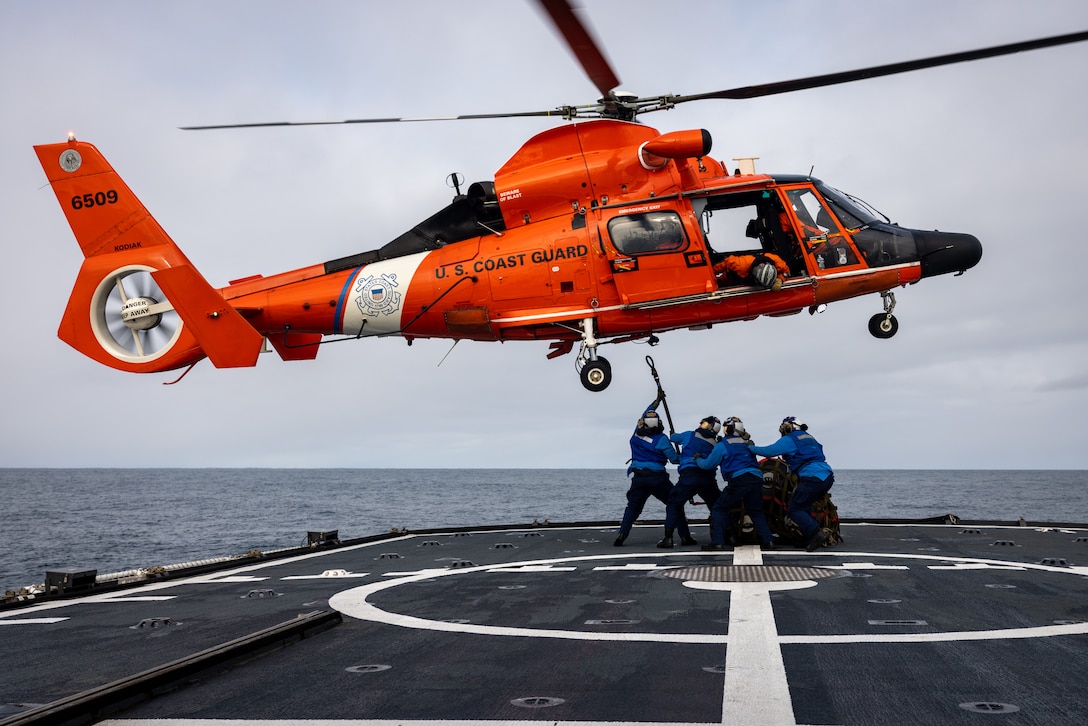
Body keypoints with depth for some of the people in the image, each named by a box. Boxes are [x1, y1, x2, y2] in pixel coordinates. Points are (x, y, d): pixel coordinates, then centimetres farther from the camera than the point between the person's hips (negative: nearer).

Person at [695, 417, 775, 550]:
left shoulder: (722, 446, 4)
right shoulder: (746, 444, 23)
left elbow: (708, 464, 9)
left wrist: (698, 460, 31)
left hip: (739, 479, -6)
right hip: (757, 478, 6)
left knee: (719, 508, 6)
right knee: (756, 512, 21)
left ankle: (717, 542, -4)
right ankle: (768, 540, 8)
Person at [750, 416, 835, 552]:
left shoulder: (789, 440, 2)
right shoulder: (809, 437, 26)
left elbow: (769, 451, -6)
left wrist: (750, 448, 10)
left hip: (812, 478, -8)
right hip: (828, 477, 8)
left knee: (793, 510, -3)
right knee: (804, 506, 21)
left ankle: (816, 533, -20)